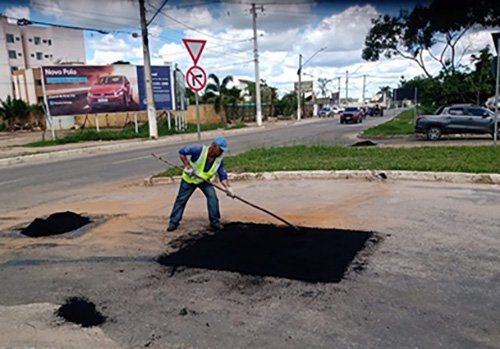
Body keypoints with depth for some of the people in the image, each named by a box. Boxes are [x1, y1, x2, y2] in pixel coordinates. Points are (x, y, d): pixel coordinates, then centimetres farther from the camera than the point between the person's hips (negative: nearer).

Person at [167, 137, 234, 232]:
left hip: (204, 180, 3)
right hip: (189, 178, -3)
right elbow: (181, 152, -23)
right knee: (181, 199, 2)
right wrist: (187, 166, -27)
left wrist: (228, 188, -28)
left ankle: (215, 222, 1)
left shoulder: (219, 160, -16)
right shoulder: (199, 149, -31)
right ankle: (173, 222, 18)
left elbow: (223, 176, -14)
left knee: (212, 196, -13)